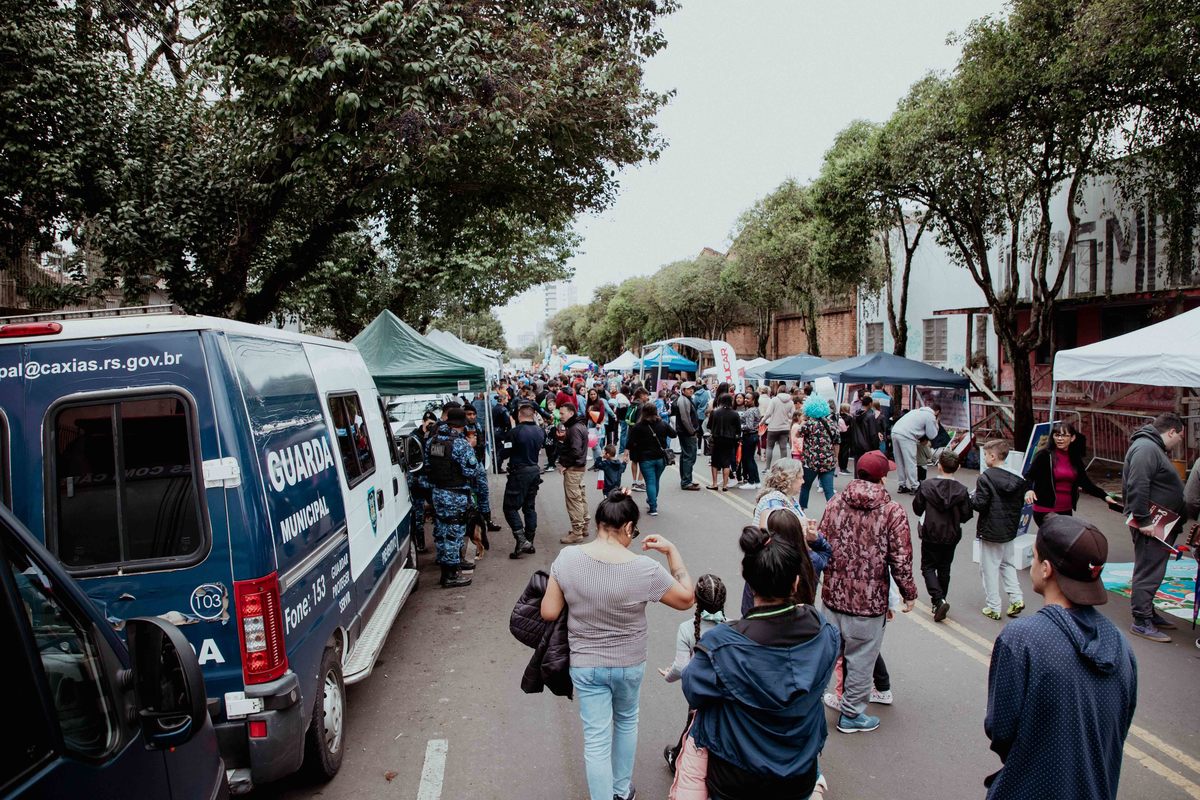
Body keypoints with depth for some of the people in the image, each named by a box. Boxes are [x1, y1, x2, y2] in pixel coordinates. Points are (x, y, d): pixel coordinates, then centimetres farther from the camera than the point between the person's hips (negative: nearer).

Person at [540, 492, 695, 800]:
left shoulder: (567, 558, -18)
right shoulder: (644, 569, -23)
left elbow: (548, 613, -12)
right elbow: (686, 598, -9)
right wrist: (672, 550, -5)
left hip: (585, 665, 0)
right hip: (630, 663, 0)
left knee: (596, 739, 11)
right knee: (626, 721, 27)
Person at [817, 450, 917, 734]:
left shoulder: (835, 502, -2)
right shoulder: (892, 511, -14)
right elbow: (901, 560, -13)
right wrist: (909, 594, 3)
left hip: (834, 594, 4)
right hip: (869, 601, -4)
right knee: (861, 657, 12)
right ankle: (851, 714, 25)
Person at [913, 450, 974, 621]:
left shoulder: (926, 485, -15)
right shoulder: (961, 490, -11)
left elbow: (917, 509, -6)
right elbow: (966, 516, -6)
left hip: (931, 534, -2)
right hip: (951, 535, 3)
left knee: (928, 567, 8)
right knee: (944, 569, 17)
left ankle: (939, 600, -12)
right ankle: (938, 601, 27)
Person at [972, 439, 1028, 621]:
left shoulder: (986, 478, -19)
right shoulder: (1017, 479, 0)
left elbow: (980, 504, -21)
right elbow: (1021, 503, 6)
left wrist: (972, 496, -2)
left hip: (990, 532, -6)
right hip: (1009, 531, 6)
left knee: (990, 569, 5)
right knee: (1008, 564, 23)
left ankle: (993, 608, 11)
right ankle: (1016, 598, 13)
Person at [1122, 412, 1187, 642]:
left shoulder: (1155, 448, 18)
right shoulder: (1146, 448, -18)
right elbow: (1137, 487, -27)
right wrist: (1143, 521, -27)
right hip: (1151, 526, -11)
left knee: (1151, 572, 18)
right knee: (1148, 573, -6)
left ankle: (1148, 613, 29)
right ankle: (1141, 622, -2)